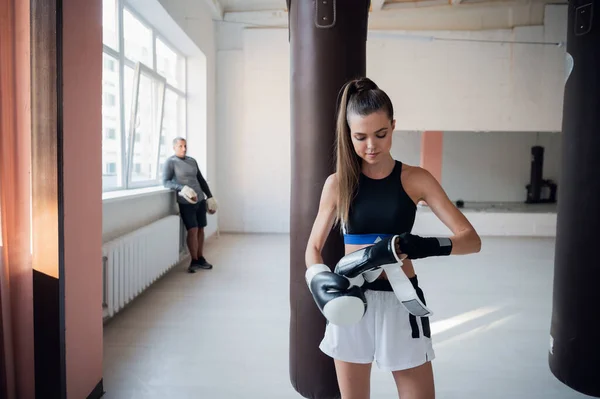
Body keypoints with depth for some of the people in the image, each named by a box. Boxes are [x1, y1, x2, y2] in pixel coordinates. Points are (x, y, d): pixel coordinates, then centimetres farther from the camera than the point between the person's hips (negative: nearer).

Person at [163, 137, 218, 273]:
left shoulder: (192, 161, 12)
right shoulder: (170, 162, -3)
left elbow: (201, 180, 18)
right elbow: (166, 182, -12)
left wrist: (210, 197, 16)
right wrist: (182, 188, -27)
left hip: (200, 200, 5)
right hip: (186, 202, -5)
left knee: (201, 229, 8)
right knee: (193, 230, -11)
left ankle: (200, 258, 20)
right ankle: (194, 261, 3)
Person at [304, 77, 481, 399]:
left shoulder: (415, 179, -6)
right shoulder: (337, 183, -2)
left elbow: (471, 239, -9)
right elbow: (313, 247, 6)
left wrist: (426, 247, -29)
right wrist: (321, 282, -15)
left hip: (400, 302, -1)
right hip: (351, 302, 1)